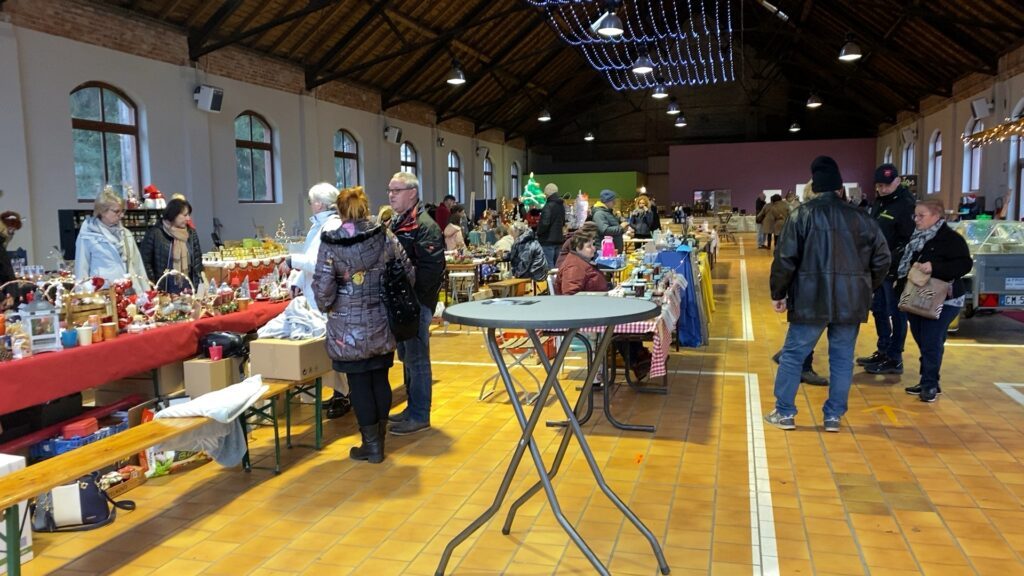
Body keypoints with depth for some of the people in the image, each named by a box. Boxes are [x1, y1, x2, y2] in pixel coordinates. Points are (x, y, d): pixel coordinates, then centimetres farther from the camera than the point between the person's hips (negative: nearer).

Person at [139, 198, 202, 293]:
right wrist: (153, 286, -9)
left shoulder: (191, 234, 8)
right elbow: (144, 261, -4)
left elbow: (197, 260, 11)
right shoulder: (154, 233, -5)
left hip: (188, 289, 4)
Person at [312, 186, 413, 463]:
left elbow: (323, 286, -11)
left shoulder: (330, 243, -10)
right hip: (382, 323, 3)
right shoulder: (385, 236, -2)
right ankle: (380, 438, 26)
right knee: (380, 378, 14)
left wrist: (326, 308, 9)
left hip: (349, 327, -3)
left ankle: (371, 445, 14)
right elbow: (407, 272, 0)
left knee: (359, 382, 7)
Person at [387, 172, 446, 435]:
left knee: (416, 359, -2)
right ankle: (413, 407, 29)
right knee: (406, 356, 17)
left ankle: (419, 416, 7)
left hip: (416, 302, -9)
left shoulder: (425, 226, -14)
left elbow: (431, 268, -22)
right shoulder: (395, 223, 16)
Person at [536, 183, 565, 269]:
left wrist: (538, 232, -7)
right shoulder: (562, 205, 10)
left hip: (548, 240, -8)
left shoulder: (549, 206, -17)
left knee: (549, 265, -6)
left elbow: (545, 223, -22)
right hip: (559, 239, 9)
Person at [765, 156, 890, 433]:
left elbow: (785, 259, -8)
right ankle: (833, 416, 17)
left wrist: (778, 293, 2)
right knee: (842, 359, 12)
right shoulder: (861, 218, 5)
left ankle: (784, 413, 13)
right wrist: (866, 288, 24)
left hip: (811, 299, -3)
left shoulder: (803, 215, -4)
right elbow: (882, 258, 10)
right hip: (850, 301, 3)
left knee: (793, 355, 8)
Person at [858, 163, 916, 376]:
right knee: (878, 310, 16)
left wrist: (891, 261, -25)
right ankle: (883, 351, 29)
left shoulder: (906, 205, -14)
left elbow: (910, 241, -20)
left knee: (895, 313, 0)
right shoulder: (878, 202, 13)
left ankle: (894, 359, 8)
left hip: (894, 270, -9)